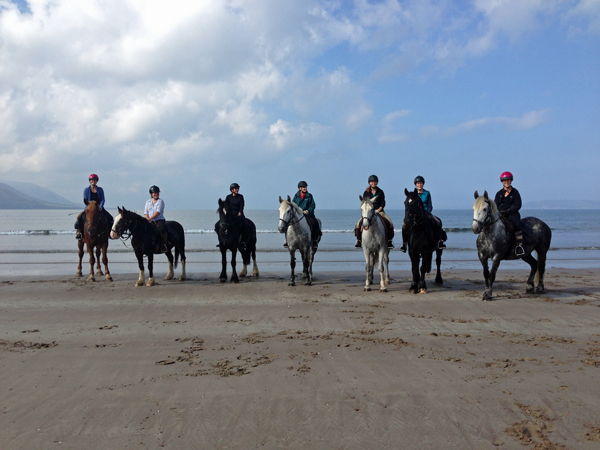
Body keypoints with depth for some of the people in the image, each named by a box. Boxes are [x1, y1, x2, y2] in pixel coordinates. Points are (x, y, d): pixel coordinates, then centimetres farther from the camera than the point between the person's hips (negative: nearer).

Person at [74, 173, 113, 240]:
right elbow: (85, 200, -1)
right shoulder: (86, 190, 3)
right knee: (80, 217, -27)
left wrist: (100, 207, -16)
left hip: (99, 208, 1)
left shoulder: (100, 190, 6)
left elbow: (102, 199, 1)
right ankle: (79, 232, -12)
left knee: (109, 218, -20)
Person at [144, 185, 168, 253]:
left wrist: (150, 218, -22)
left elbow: (158, 212, -12)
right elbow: (146, 212, 10)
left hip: (159, 220, -4)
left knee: (162, 229, -32)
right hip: (150, 221, 4)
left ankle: (165, 244, -21)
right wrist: (147, 219, -10)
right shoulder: (148, 202, 15)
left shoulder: (160, 201, 0)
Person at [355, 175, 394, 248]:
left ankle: (389, 240, -10)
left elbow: (383, 204, 2)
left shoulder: (380, 192, 5)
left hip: (379, 211, 0)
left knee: (390, 223, -21)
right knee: (359, 224, -22)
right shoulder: (366, 192, 5)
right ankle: (358, 240, -8)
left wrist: (378, 210, -12)